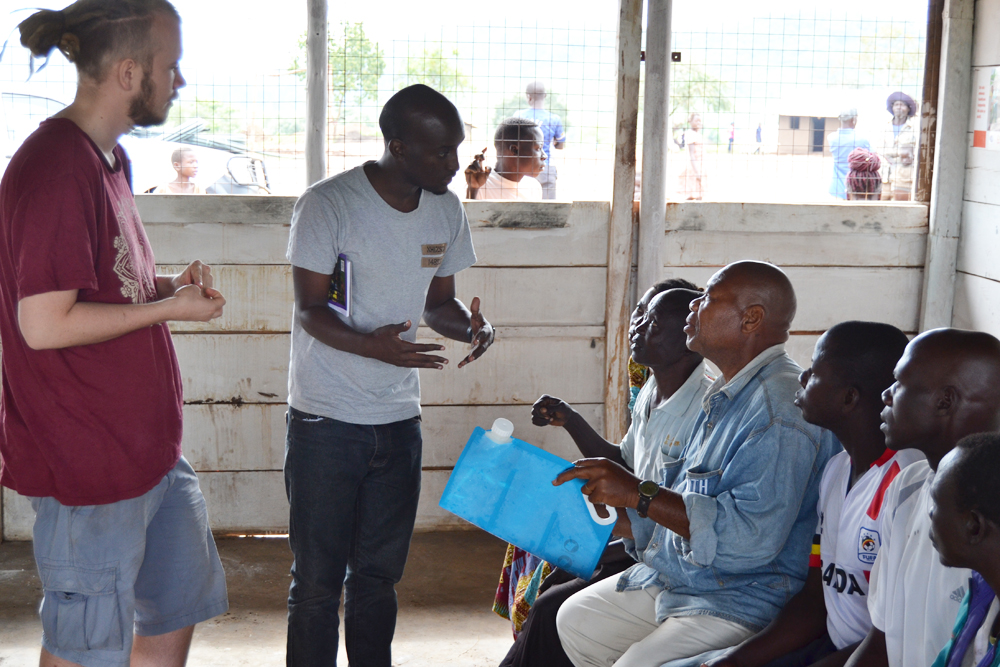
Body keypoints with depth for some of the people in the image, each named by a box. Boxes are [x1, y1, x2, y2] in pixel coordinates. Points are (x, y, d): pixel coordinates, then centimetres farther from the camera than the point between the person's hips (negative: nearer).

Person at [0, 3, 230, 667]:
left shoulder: (110, 158, 10)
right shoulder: (55, 169, -21)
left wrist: (167, 283, 3)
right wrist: (169, 307, -16)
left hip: (149, 440, 10)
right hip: (88, 457, -9)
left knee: (177, 610, 21)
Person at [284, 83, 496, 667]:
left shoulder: (447, 210, 5)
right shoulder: (329, 204, -13)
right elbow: (310, 311, -12)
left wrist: (470, 324, -10)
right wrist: (371, 345, -31)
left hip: (399, 421, 5)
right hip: (326, 422, -5)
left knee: (378, 574, 15)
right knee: (318, 580, 3)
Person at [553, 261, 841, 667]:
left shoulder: (781, 408, -22)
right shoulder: (724, 398, 13)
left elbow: (751, 538, -30)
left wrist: (638, 493, -26)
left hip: (742, 602, -10)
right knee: (574, 619, 14)